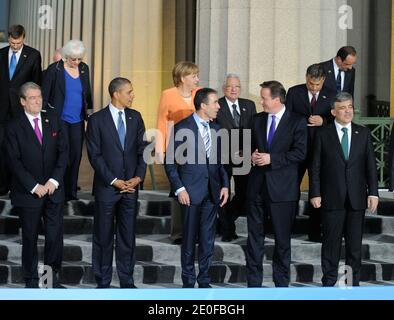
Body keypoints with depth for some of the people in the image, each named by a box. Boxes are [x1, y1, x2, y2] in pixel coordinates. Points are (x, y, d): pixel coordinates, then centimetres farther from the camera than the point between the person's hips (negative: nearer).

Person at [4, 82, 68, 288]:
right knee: (30, 238, 7)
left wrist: (54, 180, -8)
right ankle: (31, 281, 17)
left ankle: (53, 278, 15)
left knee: (55, 236, 2)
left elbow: (63, 152, 4)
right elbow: (14, 161, -9)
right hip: (28, 193, -3)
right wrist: (34, 186, -14)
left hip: (53, 190, 3)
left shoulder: (53, 122, 7)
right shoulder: (14, 127, -5)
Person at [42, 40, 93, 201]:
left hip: (78, 121, 5)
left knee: (76, 154, 4)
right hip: (60, 119, -5)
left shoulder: (84, 69, 6)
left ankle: (71, 191, 14)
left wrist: (89, 111, 14)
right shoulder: (54, 69, -8)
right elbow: (44, 94, -5)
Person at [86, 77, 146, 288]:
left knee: (128, 236, 7)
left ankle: (127, 280, 15)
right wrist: (114, 181, -12)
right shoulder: (97, 120, -5)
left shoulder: (135, 117, 7)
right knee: (103, 236, 4)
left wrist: (138, 177, -5)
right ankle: (103, 282, 13)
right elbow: (95, 155, -9)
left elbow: (142, 149, 8)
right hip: (106, 186, -3)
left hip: (131, 186, 3)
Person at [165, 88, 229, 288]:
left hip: (212, 192, 5)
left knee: (208, 239, 8)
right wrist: (179, 189, -12)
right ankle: (188, 281, 14)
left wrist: (224, 185, 6)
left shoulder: (215, 128, 10)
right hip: (191, 192, -5)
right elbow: (170, 161, -7)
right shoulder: (182, 128, -7)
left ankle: (204, 281, 17)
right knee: (189, 239, 3)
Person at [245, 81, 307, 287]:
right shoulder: (257, 120, 12)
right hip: (257, 185, 4)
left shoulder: (297, 122, -4)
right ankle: (253, 282, 13)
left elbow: (300, 152, -11)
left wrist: (272, 158, -17)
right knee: (255, 235, 6)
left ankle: (281, 282, 16)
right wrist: (253, 156, -3)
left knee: (282, 237, 4)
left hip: (282, 187, -4)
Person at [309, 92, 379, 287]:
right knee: (331, 241, 2)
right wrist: (315, 194, -6)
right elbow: (316, 167, 0)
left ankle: (353, 282, 14)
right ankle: (329, 281, 11)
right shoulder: (323, 134, 2)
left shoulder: (363, 133, 8)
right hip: (332, 197, -2)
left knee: (355, 242, 6)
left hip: (357, 198, 2)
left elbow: (370, 165, 6)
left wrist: (373, 192, 0)